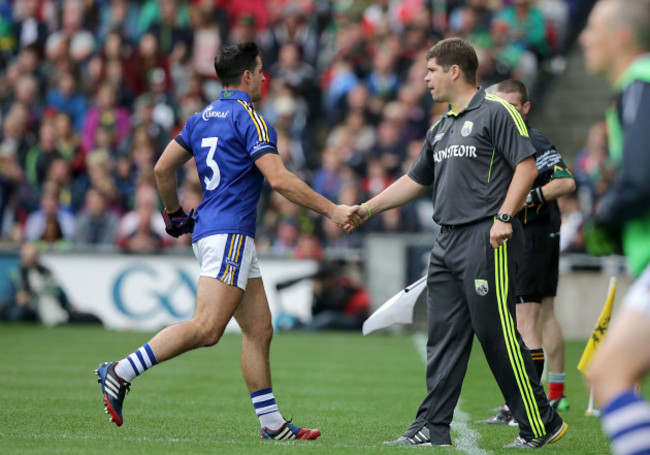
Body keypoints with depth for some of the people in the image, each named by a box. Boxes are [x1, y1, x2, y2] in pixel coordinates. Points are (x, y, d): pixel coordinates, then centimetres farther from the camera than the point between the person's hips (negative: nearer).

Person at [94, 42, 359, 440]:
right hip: (228, 233, -10)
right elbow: (279, 179, -17)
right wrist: (333, 211, -14)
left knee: (259, 330, 8)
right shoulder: (250, 119, -8)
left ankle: (273, 424, 6)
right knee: (207, 329, -16)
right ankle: (120, 373, -17)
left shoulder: (203, 118, 16)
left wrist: (175, 214, 32)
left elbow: (163, 169, 17)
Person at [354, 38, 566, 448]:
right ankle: (432, 429, 7)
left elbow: (527, 166, -11)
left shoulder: (496, 112, -5)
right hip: (449, 243, 8)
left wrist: (504, 217, -19)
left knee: (498, 335, -7)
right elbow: (415, 180, 28)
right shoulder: (440, 128, 20)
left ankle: (542, 424, 2)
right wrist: (365, 210, 26)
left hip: (487, 241, -8)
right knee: (443, 338, 6)